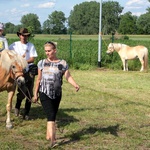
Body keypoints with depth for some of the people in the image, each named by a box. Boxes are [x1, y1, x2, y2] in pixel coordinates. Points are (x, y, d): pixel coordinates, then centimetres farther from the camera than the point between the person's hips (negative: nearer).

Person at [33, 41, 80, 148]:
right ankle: (52, 139, -19)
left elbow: (68, 77, -6)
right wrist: (35, 93, 13)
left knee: (53, 115, 11)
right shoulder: (42, 63, 5)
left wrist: (75, 85, -25)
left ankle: (48, 135, 29)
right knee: (51, 115, -14)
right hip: (44, 93, -1)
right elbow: (39, 79, 10)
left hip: (57, 94, 1)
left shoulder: (63, 64, 2)